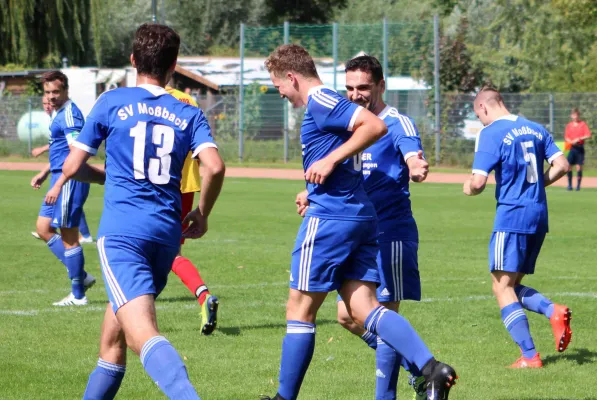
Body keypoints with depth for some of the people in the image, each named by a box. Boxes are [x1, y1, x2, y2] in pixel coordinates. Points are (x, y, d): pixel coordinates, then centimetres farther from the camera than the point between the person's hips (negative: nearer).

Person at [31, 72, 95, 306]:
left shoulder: (69, 114, -16)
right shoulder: (58, 113, 15)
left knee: (68, 236, -3)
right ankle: (81, 277, 17)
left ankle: (78, 295, 5)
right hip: (61, 178, 10)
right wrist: (44, 173, 27)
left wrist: (58, 185, -29)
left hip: (70, 180, -10)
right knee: (44, 228, 13)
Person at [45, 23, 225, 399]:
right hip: (167, 233, 5)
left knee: (142, 333, -22)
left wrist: (59, 184, 32)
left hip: (122, 230, -5)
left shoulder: (112, 102, 5)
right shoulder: (189, 114, 11)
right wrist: (202, 214, 12)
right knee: (113, 335, 23)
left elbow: (73, 166, 8)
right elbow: (215, 166, -5)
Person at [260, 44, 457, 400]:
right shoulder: (327, 103, 21)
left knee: (300, 310, 2)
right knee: (363, 307, 0)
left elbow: (375, 125, -21)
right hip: (362, 218, 9)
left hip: (330, 216, -9)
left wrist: (331, 160, -20)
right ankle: (431, 368, -17)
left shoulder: (320, 101, -9)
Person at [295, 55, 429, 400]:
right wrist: (312, 195, 5)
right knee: (348, 316, 8)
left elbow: (413, 159, -27)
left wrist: (417, 169, -52)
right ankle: (418, 368, 20)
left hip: (390, 232, -9)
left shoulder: (397, 124, -10)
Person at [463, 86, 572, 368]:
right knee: (513, 286, 15)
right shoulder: (535, 129, 12)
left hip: (512, 215, -7)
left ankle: (529, 356, -7)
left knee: (502, 287, -1)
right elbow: (562, 165, 8)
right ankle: (554, 311, -11)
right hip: (539, 215, 7)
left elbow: (478, 181, -15)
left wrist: (469, 188, 7)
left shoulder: (491, 133, -8)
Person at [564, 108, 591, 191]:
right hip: (571, 147, 2)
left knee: (579, 167, -3)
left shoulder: (583, 124, 1)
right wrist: (571, 141, -11)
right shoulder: (569, 125, 9)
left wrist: (579, 139, -19)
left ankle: (578, 185, 2)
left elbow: (588, 135, -8)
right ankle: (569, 185, 7)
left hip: (580, 147, -2)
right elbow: (566, 137, 9)